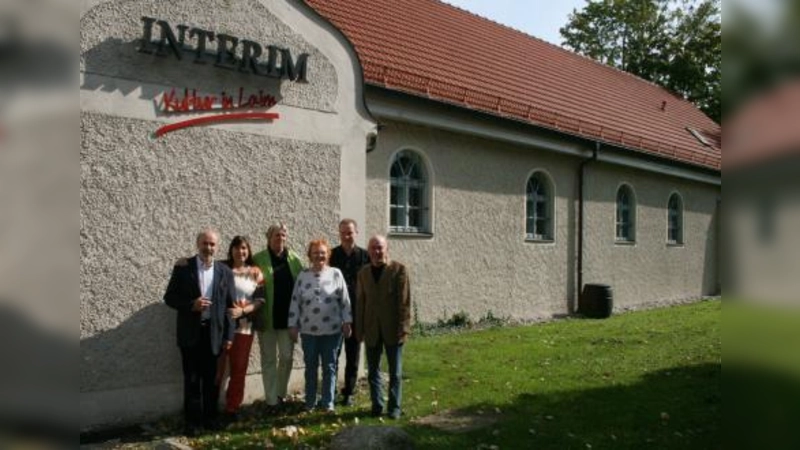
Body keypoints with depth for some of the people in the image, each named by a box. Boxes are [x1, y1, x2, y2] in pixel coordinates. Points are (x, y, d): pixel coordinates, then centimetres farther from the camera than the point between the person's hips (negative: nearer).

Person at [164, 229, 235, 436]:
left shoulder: (225, 272, 2)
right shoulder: (183, 267, -3)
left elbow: (230, 306, 3)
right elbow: (170, 297, -2)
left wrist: (228, 335, -2)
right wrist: (191, 304, -19)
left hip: (214, 332, 2)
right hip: (190, 333, -1)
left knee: (211, 379, 11)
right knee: (192, 379, 5)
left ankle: (210, 417, 26)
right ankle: (193, 421, 17)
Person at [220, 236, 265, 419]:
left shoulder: (255, 272, 6)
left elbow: (260, 300, 1)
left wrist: (242, 311, -13)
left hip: (244, 326, 2)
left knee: (239, 369, 8)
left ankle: (233, 407, 20)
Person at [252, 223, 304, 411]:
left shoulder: (294, 259, 5)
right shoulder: (258, 259, -3)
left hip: (288, 317, 3)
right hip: (267, 318, -2)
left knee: (287, 357, 7)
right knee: (269, 360, 6)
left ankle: (281, 395, 26)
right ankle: (272, 401, 13)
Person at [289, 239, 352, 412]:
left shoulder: (336, 274, -1)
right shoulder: (302, 276, 2)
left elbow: (345, 300, 0)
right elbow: (295, 302, 4)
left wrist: (347, 321, -3)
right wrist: (293, 325, 2)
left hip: (332, 330, -1)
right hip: (309, 330, 1)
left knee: (329, 367, 7)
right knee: (311, 367, 12)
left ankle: (328, 402, 17)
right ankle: (310, 401, 23)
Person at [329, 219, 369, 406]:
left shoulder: (365, 257, -2)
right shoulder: (331, 255, -1)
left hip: (357, 313, 0)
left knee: (353, 356, 9)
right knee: (332, 355, 6)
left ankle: (349, 392, 21)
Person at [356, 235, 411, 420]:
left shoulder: (399, 270, -4)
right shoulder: (363, 273, 8)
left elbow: (404, 301, -7)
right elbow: (360, 302, 9)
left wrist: (403, 327, -12)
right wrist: (359, 329, 5)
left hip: (392, 329, -3)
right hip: (371, 331, 3)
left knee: (395, 372, 6)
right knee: (373, 371, 10)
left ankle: (395, 407, 17)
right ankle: (377, 405, 22)